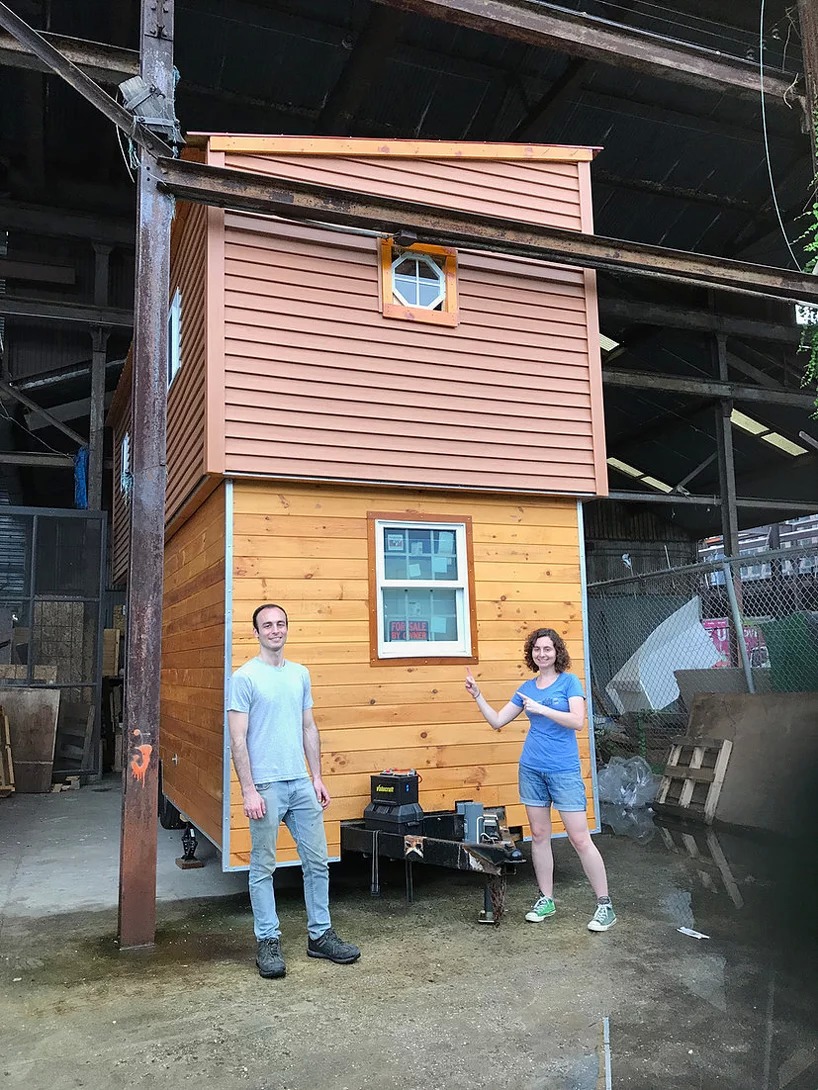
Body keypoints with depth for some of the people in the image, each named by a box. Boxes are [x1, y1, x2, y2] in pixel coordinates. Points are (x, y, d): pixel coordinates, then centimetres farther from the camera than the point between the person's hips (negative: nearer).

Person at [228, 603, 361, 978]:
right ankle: (268, 942, 19)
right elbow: (238, 739, -10)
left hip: (302, 784, 6)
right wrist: (248, 790, -14)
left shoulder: (300, 674, 10)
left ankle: (320, 935, 24)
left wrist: (317, 778, 10)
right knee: (263, 868, 6)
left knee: (317, 862, 11)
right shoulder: (245, 677, -8)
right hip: (266, 786, -6)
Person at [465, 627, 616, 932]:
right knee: (539, 835, 11)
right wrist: (477, 695, 2)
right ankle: (546, 900, 24)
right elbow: (497, 721, 11)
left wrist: (541, 709, -19)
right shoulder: (527, 688, 9)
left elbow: (577, 721, -17)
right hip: (532, 769, 5)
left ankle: (605, 905, 7)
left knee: (580, 838, -4)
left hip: (564, 770, -5)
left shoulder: (569, 681, -4)